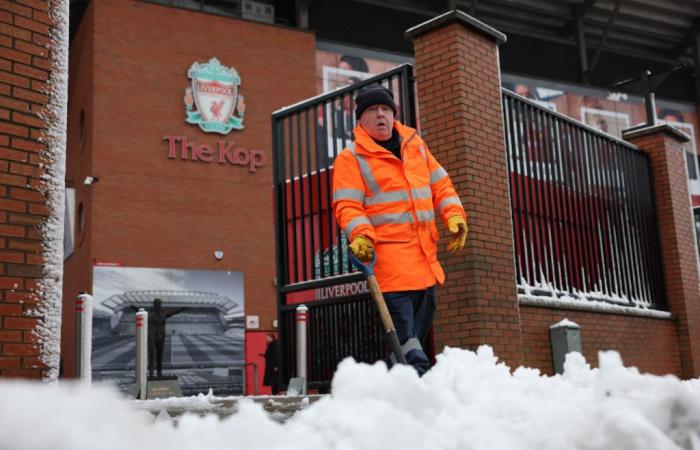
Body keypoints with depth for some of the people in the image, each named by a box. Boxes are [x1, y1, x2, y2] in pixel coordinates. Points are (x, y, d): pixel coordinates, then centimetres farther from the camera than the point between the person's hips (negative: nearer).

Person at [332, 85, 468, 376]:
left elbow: (440, 185, 20)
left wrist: (454, 216, 4)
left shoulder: (415, 144, 17)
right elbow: (347, 206, -8)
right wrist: (360, 236, -25)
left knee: (421, 324, 12)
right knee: (404, 330, -14)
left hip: (425, 254, 7)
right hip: (388, 254, -7)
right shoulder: (350, 158, -1)